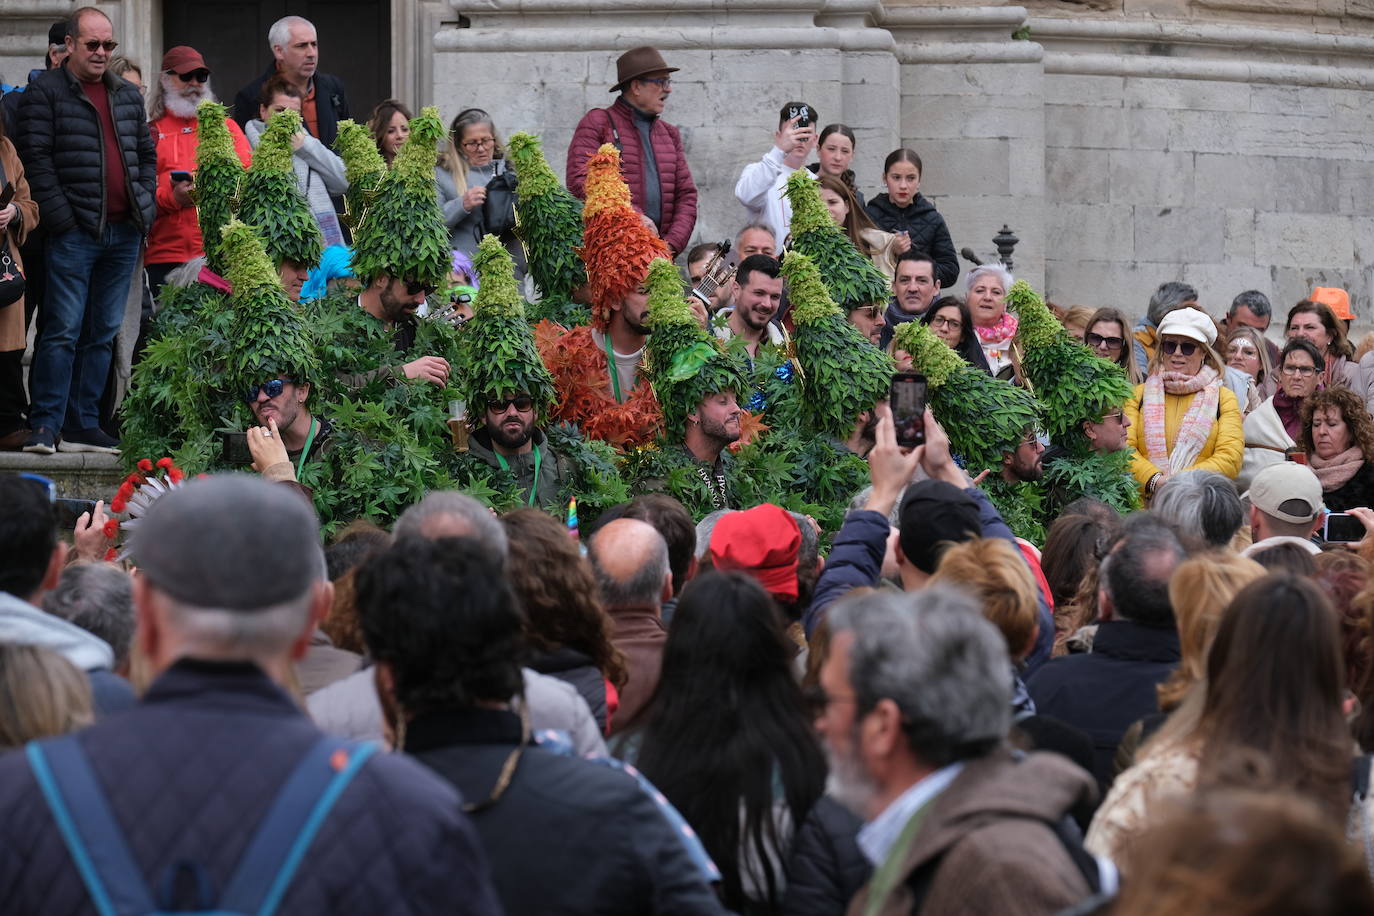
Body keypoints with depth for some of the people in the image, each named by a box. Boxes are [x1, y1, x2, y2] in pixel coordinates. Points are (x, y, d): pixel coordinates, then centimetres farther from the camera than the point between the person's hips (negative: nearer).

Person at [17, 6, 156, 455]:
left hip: (124, 232, 6)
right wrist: (61, 216, -14)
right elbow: (36, 158, -8)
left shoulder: (127, 96, 16)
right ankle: (45, 427, -9)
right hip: (76, 233, -6)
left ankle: (84, 425, 12)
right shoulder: (46, 92, -2)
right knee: (64, 330, -10)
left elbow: (147, 153, 22)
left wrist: (146, 207, 9)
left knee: (103, 333, 7)